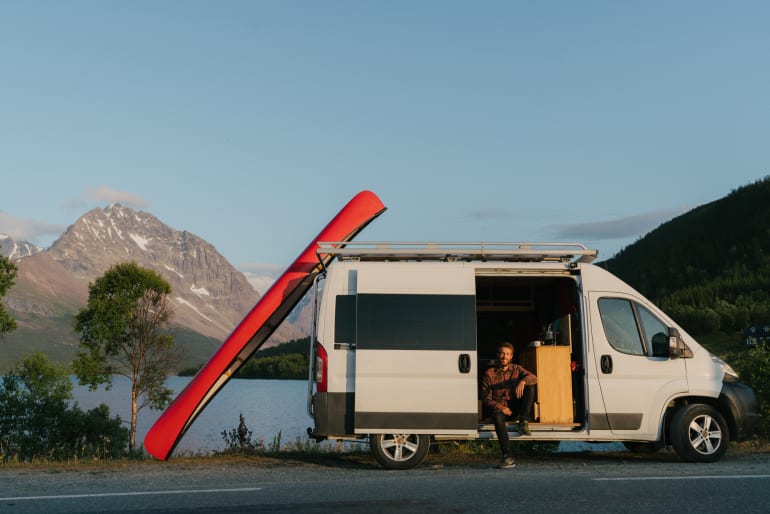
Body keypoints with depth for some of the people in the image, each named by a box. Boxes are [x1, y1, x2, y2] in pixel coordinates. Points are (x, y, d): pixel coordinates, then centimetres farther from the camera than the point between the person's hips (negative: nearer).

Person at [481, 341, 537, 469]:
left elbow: (533, 378, -11)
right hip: (498, 408, -2)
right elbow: (485, 398, -4)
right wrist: (500, 407, -20)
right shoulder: (490, 373, -1)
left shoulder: (516, 369, 7)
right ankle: (508, 457, -43)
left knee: (529, 387, -17)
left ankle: (523, 423, -24)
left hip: (515, 409, 2)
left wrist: (523, 381, -34)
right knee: (498, 416, -38)